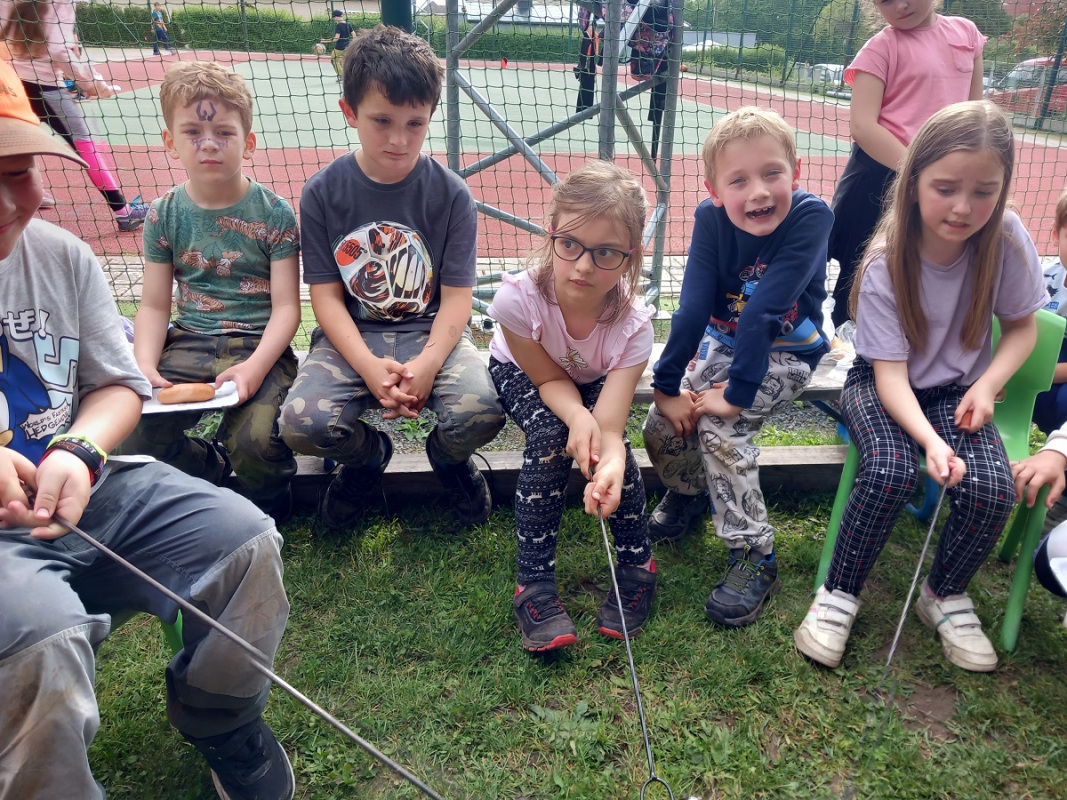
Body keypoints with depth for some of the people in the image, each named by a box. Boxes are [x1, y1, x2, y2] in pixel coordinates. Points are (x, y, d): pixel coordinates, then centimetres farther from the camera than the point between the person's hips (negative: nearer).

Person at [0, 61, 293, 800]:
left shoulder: (61, 254, 5)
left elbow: (119, 385, 7)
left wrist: (78, 453, -14)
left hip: (85, 489, 4)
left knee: (246, 539, -10)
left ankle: (223, 730, 17)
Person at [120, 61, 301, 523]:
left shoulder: (273, 214, -4)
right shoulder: (164, 215, 6)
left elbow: (287, 307, -8)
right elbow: (154, 306, 8)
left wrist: (255, 367, -24)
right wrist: (144, 365, -11)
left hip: (259, 345, -3)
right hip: (188, 343, 4)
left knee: (255, 442, -27)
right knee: (133, 438, -16)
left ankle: (268, 507, 8)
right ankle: (219, 471, 12)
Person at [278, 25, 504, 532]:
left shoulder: (451, 195, -4)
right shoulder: (322, 193, -2)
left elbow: (457, 296, -6)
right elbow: (326, 295, -4)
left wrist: (428, 363, -23)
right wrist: (369, 365, -20)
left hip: (432, 333, 0)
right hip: (352, 336, 1)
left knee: (483, 413, -29)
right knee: (301, 424, -26)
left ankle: (447, 456, 12)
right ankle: (368, 455, 13)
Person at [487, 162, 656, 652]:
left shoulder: (632, 325, -34)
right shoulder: (518, 299, -38)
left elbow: (608, 427, -41)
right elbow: (549, 380, -23)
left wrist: (610, 469, -64)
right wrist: (577, 416, -45)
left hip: (597, 382, 1)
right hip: (522, 372, -1)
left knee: (609, 441, -28)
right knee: (550, 440, -30)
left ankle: (637, 565, -5)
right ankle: (534, 584, -18)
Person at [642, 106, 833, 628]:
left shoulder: (810, 217, -26)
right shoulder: (711, 218, -17)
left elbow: (763, 311, -31)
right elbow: (694, 306, -19)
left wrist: (737, 392, -32)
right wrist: (665, 384, -21)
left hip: (786, 352, -4)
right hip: (722, 340, 4)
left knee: (719, 426, -25)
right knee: (661, 428, -9)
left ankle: (754, 554, -8)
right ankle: (689, 489, 26)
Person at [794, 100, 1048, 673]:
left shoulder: (1006, 239, -13)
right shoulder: (886, 264, -21)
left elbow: (1022, 326, 3)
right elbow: (890, 371, -23)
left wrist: (989, 383, -16)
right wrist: (930, 440, -39)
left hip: (957, 389, 3)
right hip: (882, 386, -2)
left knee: (992, 487, -23)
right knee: (891, 470, -32)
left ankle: (946, 596, 6)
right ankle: (839, 594, -8)